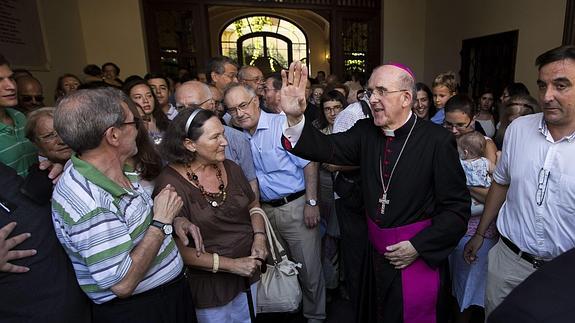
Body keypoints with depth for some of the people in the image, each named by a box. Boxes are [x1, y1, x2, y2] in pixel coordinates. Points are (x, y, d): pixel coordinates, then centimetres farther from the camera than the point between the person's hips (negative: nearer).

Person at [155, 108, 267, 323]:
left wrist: (259, 236, -8)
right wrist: (231, 265, -19)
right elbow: (179, 248, -20)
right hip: (209, 284, -5)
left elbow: (252, 206, 10)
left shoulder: (230, 168, -3)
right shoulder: (171, 184, -20)